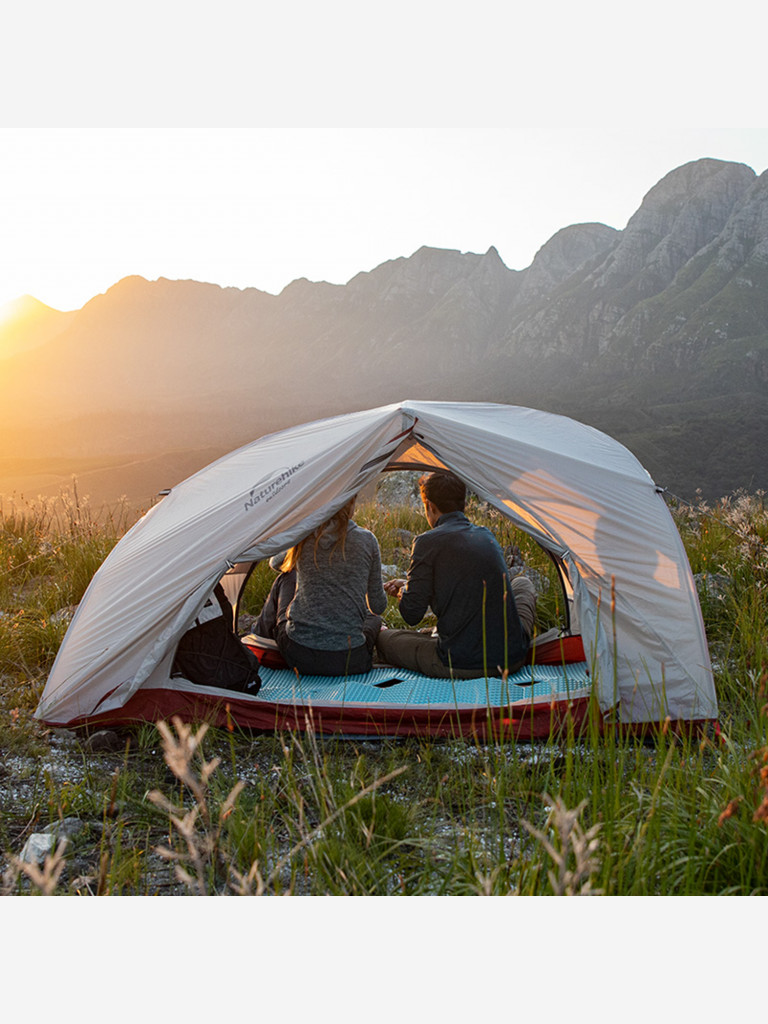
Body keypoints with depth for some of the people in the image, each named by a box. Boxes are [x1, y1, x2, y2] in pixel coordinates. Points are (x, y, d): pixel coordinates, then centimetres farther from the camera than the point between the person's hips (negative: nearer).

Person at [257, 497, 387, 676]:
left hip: (298, 656, 0)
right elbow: (378, 606, 7)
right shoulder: (366, 540, -4)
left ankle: (264, 631, 48)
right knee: (373, 618, 36)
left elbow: (275, 563, 24)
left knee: (287, 578, 29)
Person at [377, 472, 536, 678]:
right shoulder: (487, 536, 12)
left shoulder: (427, 543, -8)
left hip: (458, 666, -3)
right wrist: (409, 585, 34)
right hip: (512, 659, 3)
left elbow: (411, 615, -6)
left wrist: (405, 593, 18)